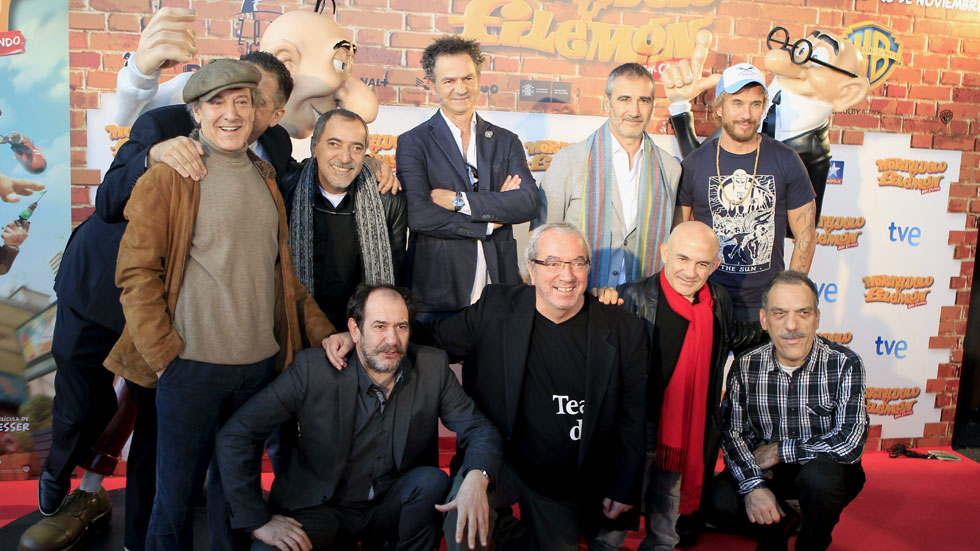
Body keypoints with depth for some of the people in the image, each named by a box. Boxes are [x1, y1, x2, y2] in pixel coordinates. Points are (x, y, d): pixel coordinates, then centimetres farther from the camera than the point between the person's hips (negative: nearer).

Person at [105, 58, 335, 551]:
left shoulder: (265, 180, 13)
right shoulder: (167, 179, -4)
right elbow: (135, 272, -7)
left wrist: (322, 331, 6)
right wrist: (164, 355, -12)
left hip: (261, 362, 5)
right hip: (192, 363, -5)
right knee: (177, 492, 7)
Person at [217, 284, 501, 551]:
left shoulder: (433, 366, -8)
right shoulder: (313, 368, -16)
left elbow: (479, 428, -9)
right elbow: (235, 435, -13)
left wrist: (476, 478, -32)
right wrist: (258, 521, -18)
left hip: (393, 505, 2)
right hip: (321, 508, -1)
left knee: (433, 481, -27)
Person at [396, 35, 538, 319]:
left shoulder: (506, 141, 12)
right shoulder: (413, 143, 1)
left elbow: (528, 202, -3)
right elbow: (418, 215, -14)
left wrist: (459, 200, -12)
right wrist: (490, 222, -8)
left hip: (499, 289, 3)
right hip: (437, 293, -3)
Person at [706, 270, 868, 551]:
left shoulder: (845, 364, -16)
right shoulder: (746, 367, -8)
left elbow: (850, 443, -23)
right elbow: (732, 432, -6)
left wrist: (777, 451, -17)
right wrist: (753, 484, -24)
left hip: (827, 470, -2)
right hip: (765, 470, 2)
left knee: (819, 476, -36)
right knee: (719, 502, -23)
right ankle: (779, 523, 12)